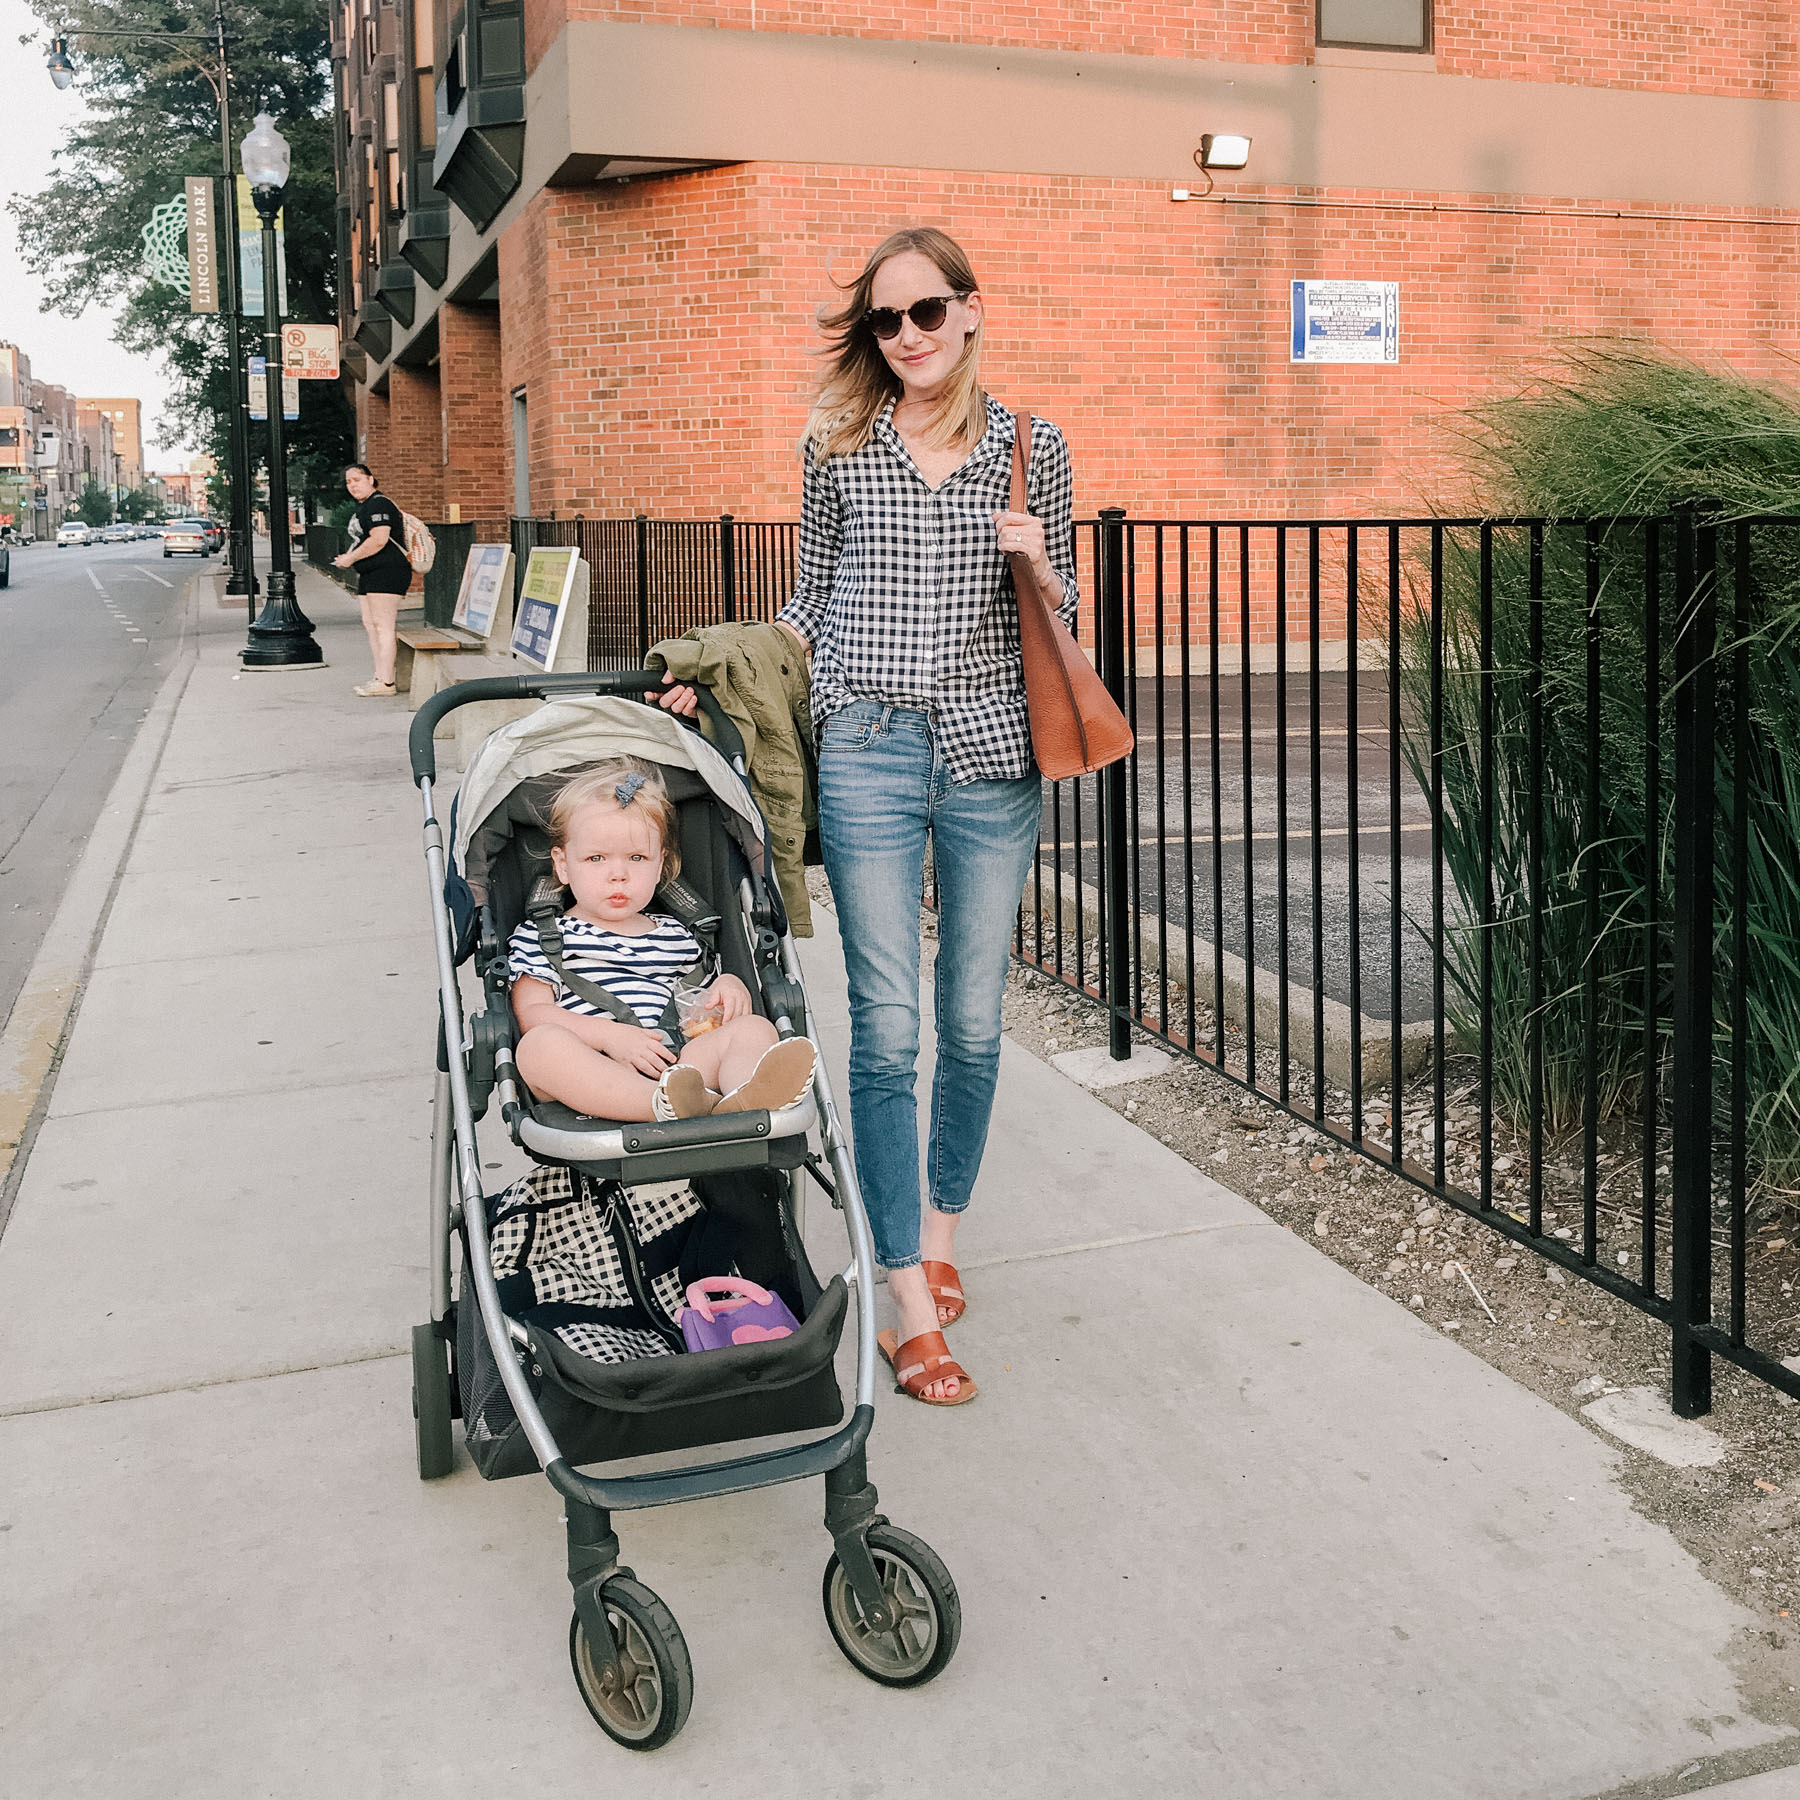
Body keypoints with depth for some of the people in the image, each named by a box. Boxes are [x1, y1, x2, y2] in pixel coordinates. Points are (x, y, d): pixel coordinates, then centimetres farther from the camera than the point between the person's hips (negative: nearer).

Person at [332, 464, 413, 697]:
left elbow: (379, 540, -23)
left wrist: (351, 558, -16)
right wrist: (349, 556, 13)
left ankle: (386, 683, -12)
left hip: (387, 573, -11)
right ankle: (380, 676, 16)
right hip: (371, 575, 11)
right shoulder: (363, 506, 20)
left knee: (382, 625, -12)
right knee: (369, 624, 12)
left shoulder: (378, 504, -13)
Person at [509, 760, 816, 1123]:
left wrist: (728, 988, 5)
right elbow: (531, 1014, 2)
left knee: (753, 1028, -18)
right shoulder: (541, 937, 16)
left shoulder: (675, 937, 29)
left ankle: (742, 1102, -55)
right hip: (590, 1081, -4)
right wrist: (610, 1035, -13)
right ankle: (666, 1105, -57)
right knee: (540, 1044, -34)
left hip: (673, 1066, 4)